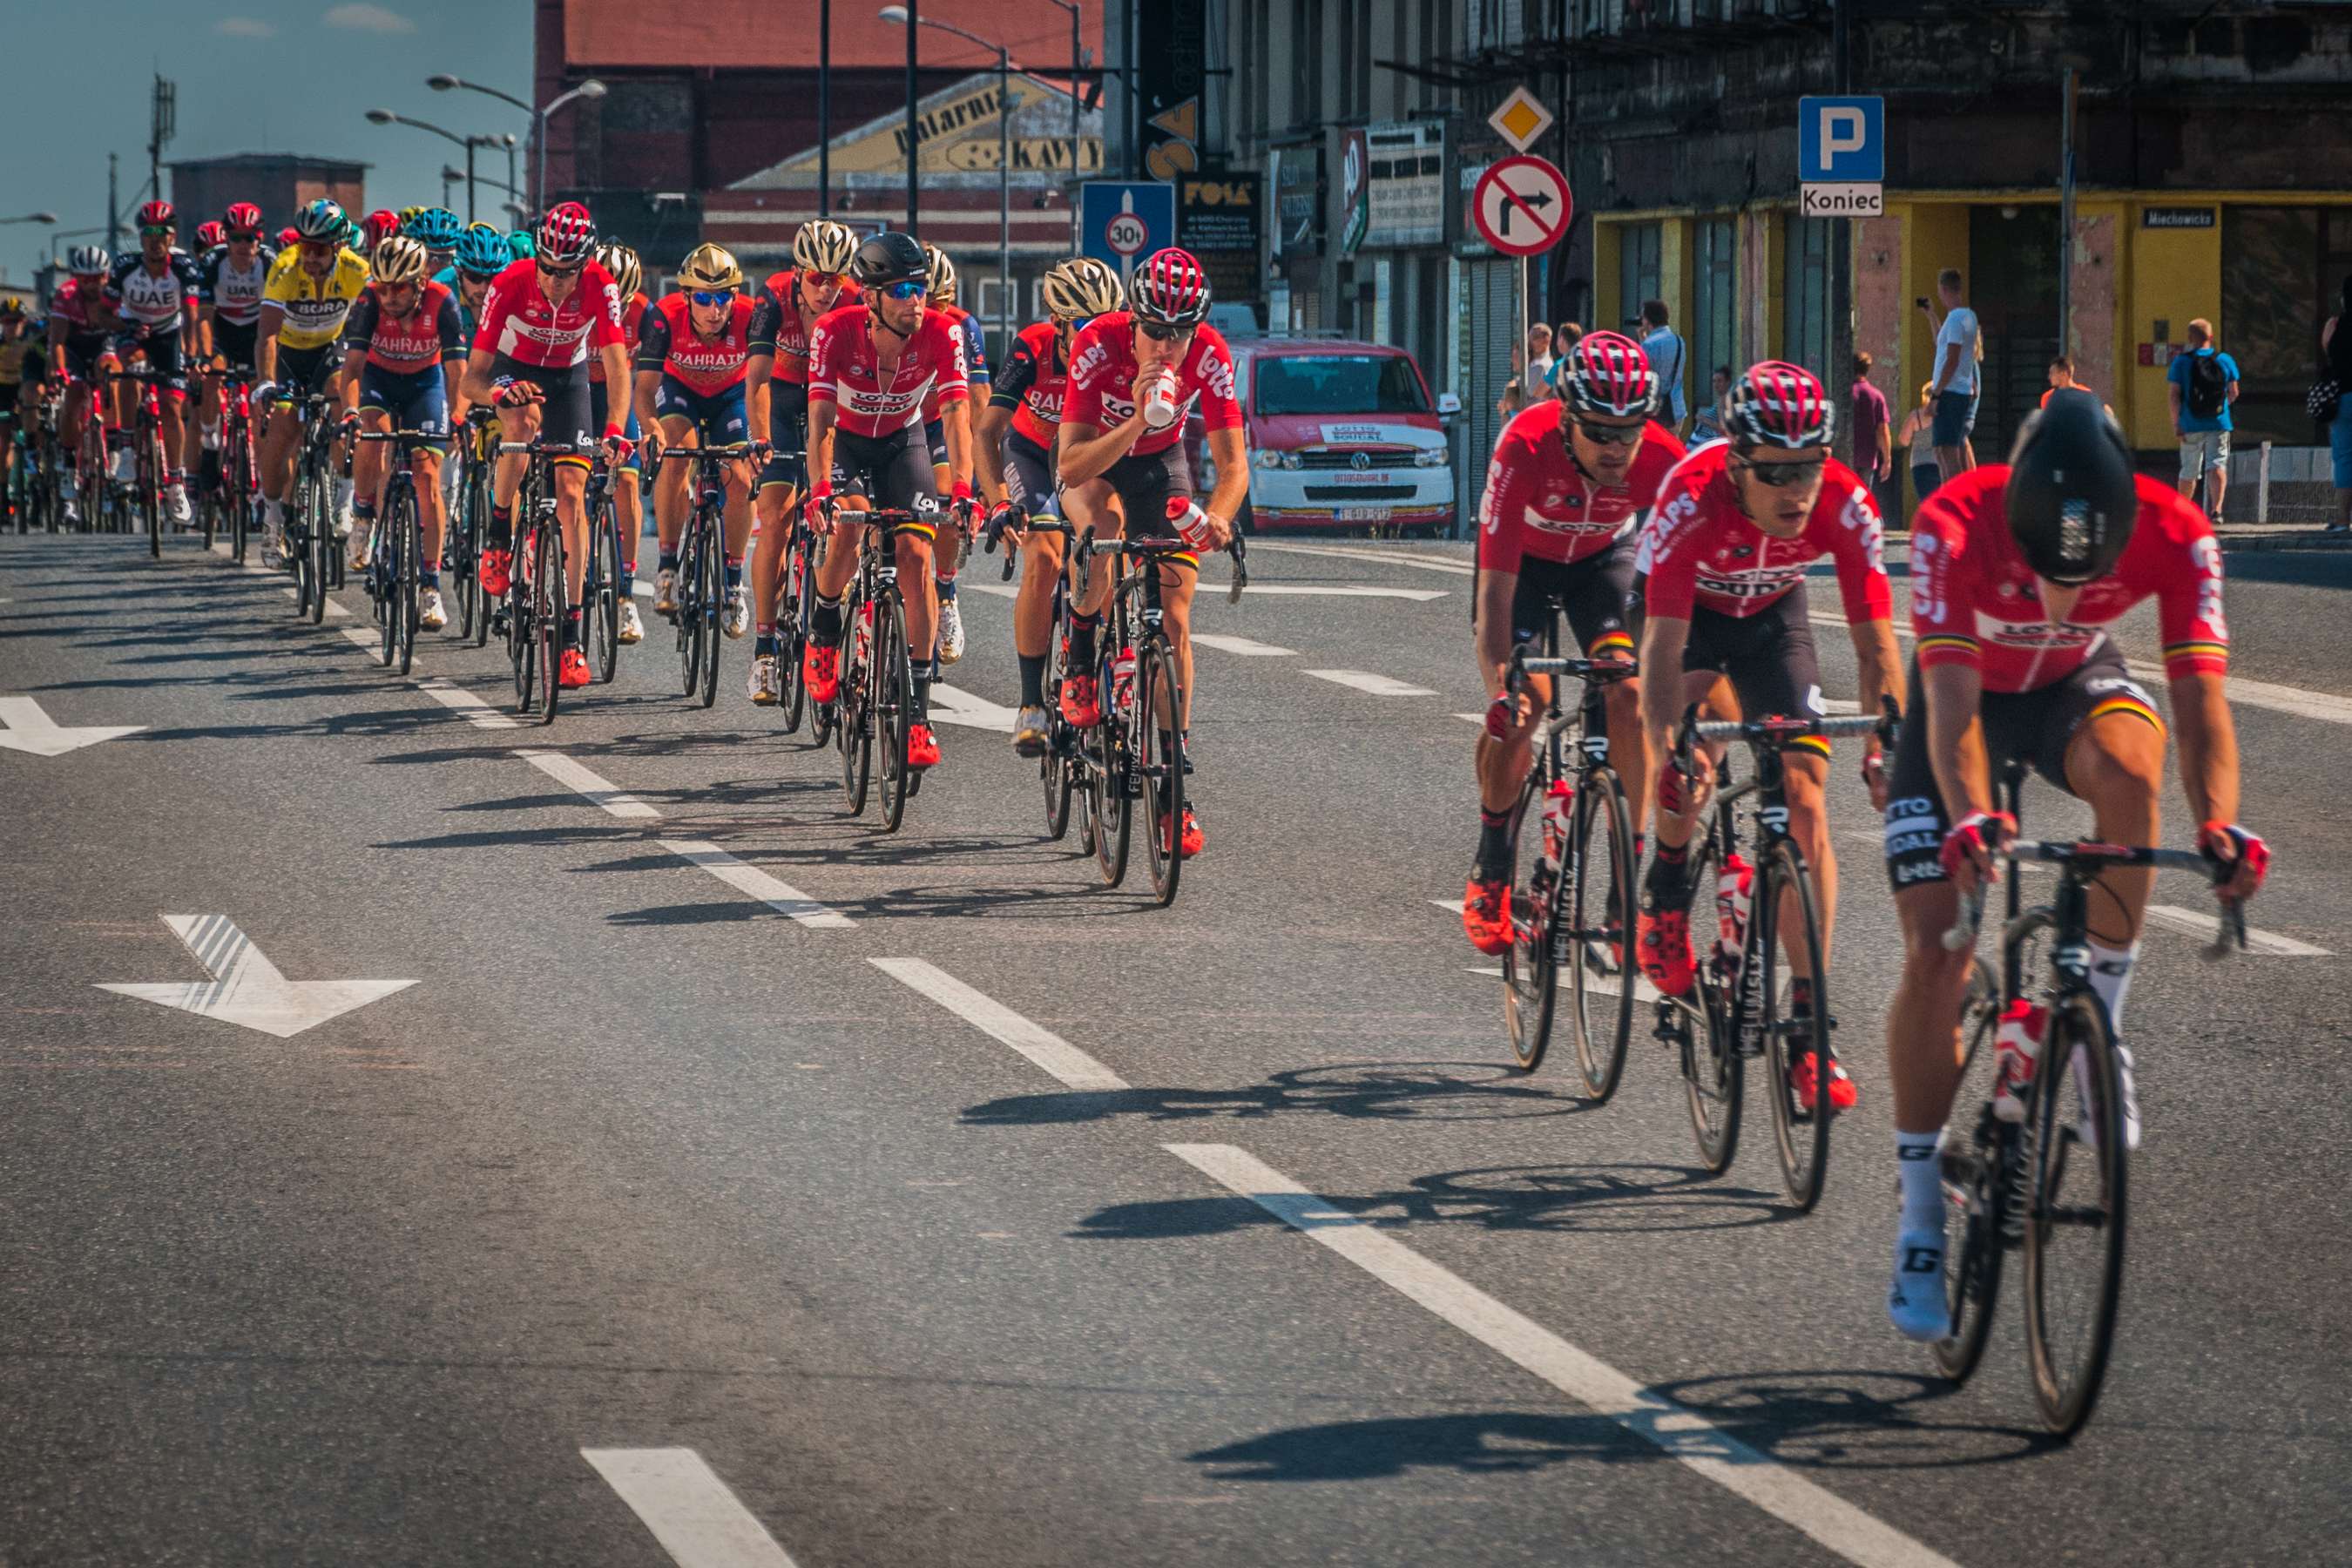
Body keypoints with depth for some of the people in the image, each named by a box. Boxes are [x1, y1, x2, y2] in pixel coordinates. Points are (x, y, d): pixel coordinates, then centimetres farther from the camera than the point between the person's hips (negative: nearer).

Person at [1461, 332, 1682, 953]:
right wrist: (1500, 686, -51)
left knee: (1628, 692, -18)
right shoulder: (1526, 449, -39)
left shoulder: (1661, 458, -34)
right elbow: (1496, 585, -40)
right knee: (1523, 700, -19)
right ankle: (1490, 872, 0)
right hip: (1526, 557, -1)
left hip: (1604, 557, 2)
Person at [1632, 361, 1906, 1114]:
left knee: (1806, 806, -10)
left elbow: (1875, 644, -29)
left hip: (1772, 616, 2)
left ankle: (1809, 1023, -7)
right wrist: (1664, 757, -52)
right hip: (1691, 610, -2)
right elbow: (1664, 644, -40)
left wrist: (1886, 754, -41)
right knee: (1710, 719, -32)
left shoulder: (1845, 506, -32)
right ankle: (1667, 887, -3)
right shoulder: (1693, 499, -38)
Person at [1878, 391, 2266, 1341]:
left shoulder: (2173, 535, -31)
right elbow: (1951, 703, -42)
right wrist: (1970, 817, -60)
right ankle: (1920, 1222, 3)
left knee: (2128, 766, -37)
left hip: (2073, 687, 1)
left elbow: (2200, 697, -36)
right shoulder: (1958, 525, -36)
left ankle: (2097, 1019, -18)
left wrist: (2219, 822, -53)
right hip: (1969, 693, -1)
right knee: (1935, 951, -11)